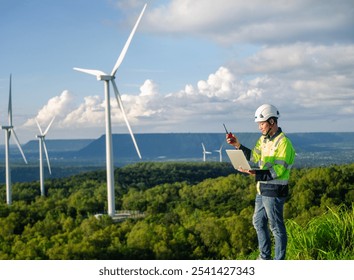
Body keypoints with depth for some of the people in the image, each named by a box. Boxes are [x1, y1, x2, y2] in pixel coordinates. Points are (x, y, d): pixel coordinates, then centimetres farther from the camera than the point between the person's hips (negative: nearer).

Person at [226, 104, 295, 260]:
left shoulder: (283, 142, -18)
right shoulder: (264, 139, 11)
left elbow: (278, 170, -24)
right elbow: (254, 157, 14)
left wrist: (256, 174, -34)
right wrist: (238, 145, 5)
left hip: (274, 191, -10)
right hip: (262, 189, 10)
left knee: (276, 227, 1)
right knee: (259, 222, 20)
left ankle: (279, 261, 12)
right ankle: (265, 257, 33)